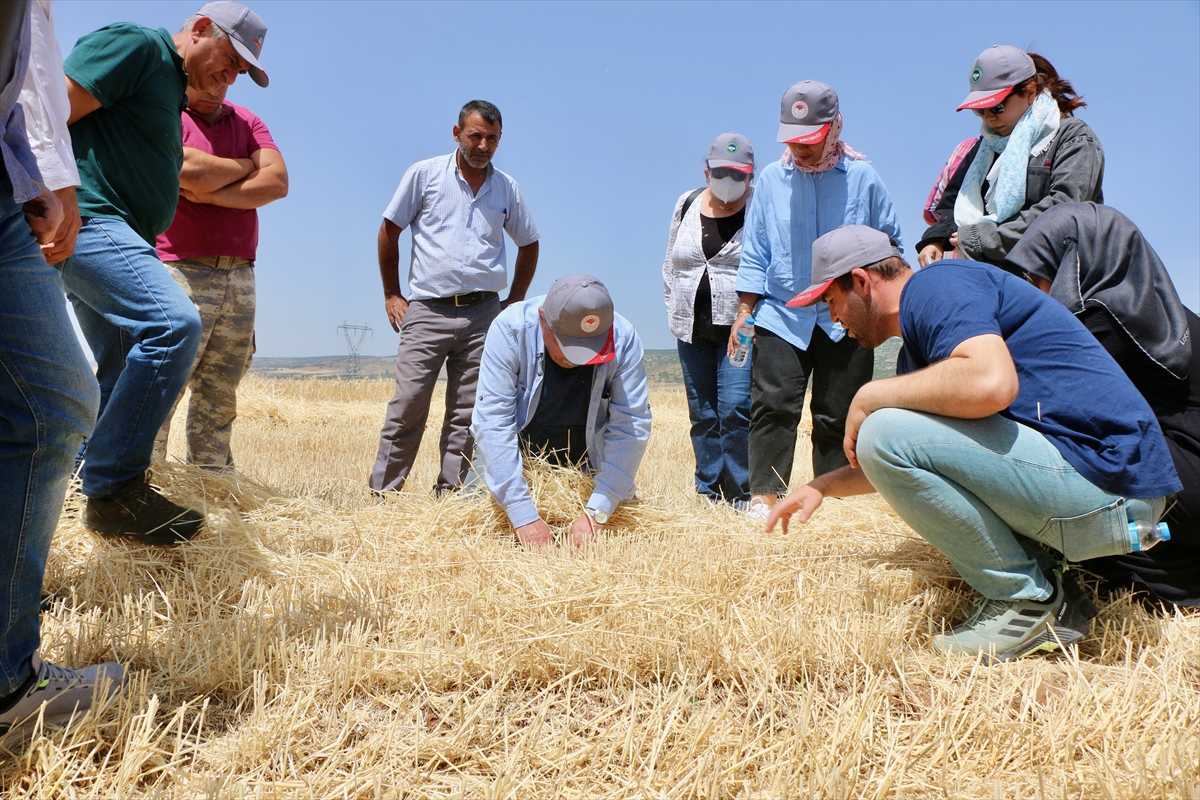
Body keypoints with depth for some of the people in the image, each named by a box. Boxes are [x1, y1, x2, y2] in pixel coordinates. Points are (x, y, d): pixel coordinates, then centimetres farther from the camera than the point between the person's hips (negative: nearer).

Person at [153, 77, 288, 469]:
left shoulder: (247, 121, 18)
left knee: (218, 400, 5)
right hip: (181, 271, -5)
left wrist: (214, 194, -9)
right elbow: (191, 171, -16)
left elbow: (278, 182, 2)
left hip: (240, 277, 5)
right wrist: (245, 166, 1)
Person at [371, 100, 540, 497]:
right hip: (427, 311, -2)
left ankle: (449, 498, 11)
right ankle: (381, 494, 1)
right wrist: (391, 295, 4)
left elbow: (529, 244, 22)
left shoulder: (507, 189, 11)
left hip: (483, 315, 3)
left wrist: (515, 301, 13)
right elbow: (389, 230, 7)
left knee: (466, 414, 3)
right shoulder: (424, 174, 3)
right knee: (406, 407, -7)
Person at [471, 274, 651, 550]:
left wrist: (596, 512, -34)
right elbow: (492, 422, -32)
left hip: (588, 467, 1)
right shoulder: (510, 329, -29)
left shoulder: (623, 339, -26)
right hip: (517, 461, -1)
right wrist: (524, 516, -37)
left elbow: (631, 427, -26)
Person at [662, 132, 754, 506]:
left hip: (741, 328, -5)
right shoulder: (686, 206, 12)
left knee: (735, 410, -12)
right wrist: (675, 311, 13)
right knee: (702, 415, 8)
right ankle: (708, 493, 17)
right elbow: (670, 264, 19)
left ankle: (741, 498, -2)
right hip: (693, 329, 5)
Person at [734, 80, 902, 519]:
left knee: (837, 415, 4)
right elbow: (754, 250, 10)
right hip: (782, 316, 1)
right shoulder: (771, 179, 7)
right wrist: (745, 310, 4)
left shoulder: (863, 178, 4)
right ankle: (764, 496, -3)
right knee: (772, 405, -9)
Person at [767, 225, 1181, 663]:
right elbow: (903, 461, 33)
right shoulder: (918, 347, 21)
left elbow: (992, 382, -30)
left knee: (884, 430, -20)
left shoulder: (936, 285, -10)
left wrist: (871, 396, -16)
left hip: (1103, 476, -11)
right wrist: (823, 487, 27)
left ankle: (1027, 600, -5)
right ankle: (1046, 591, 12)